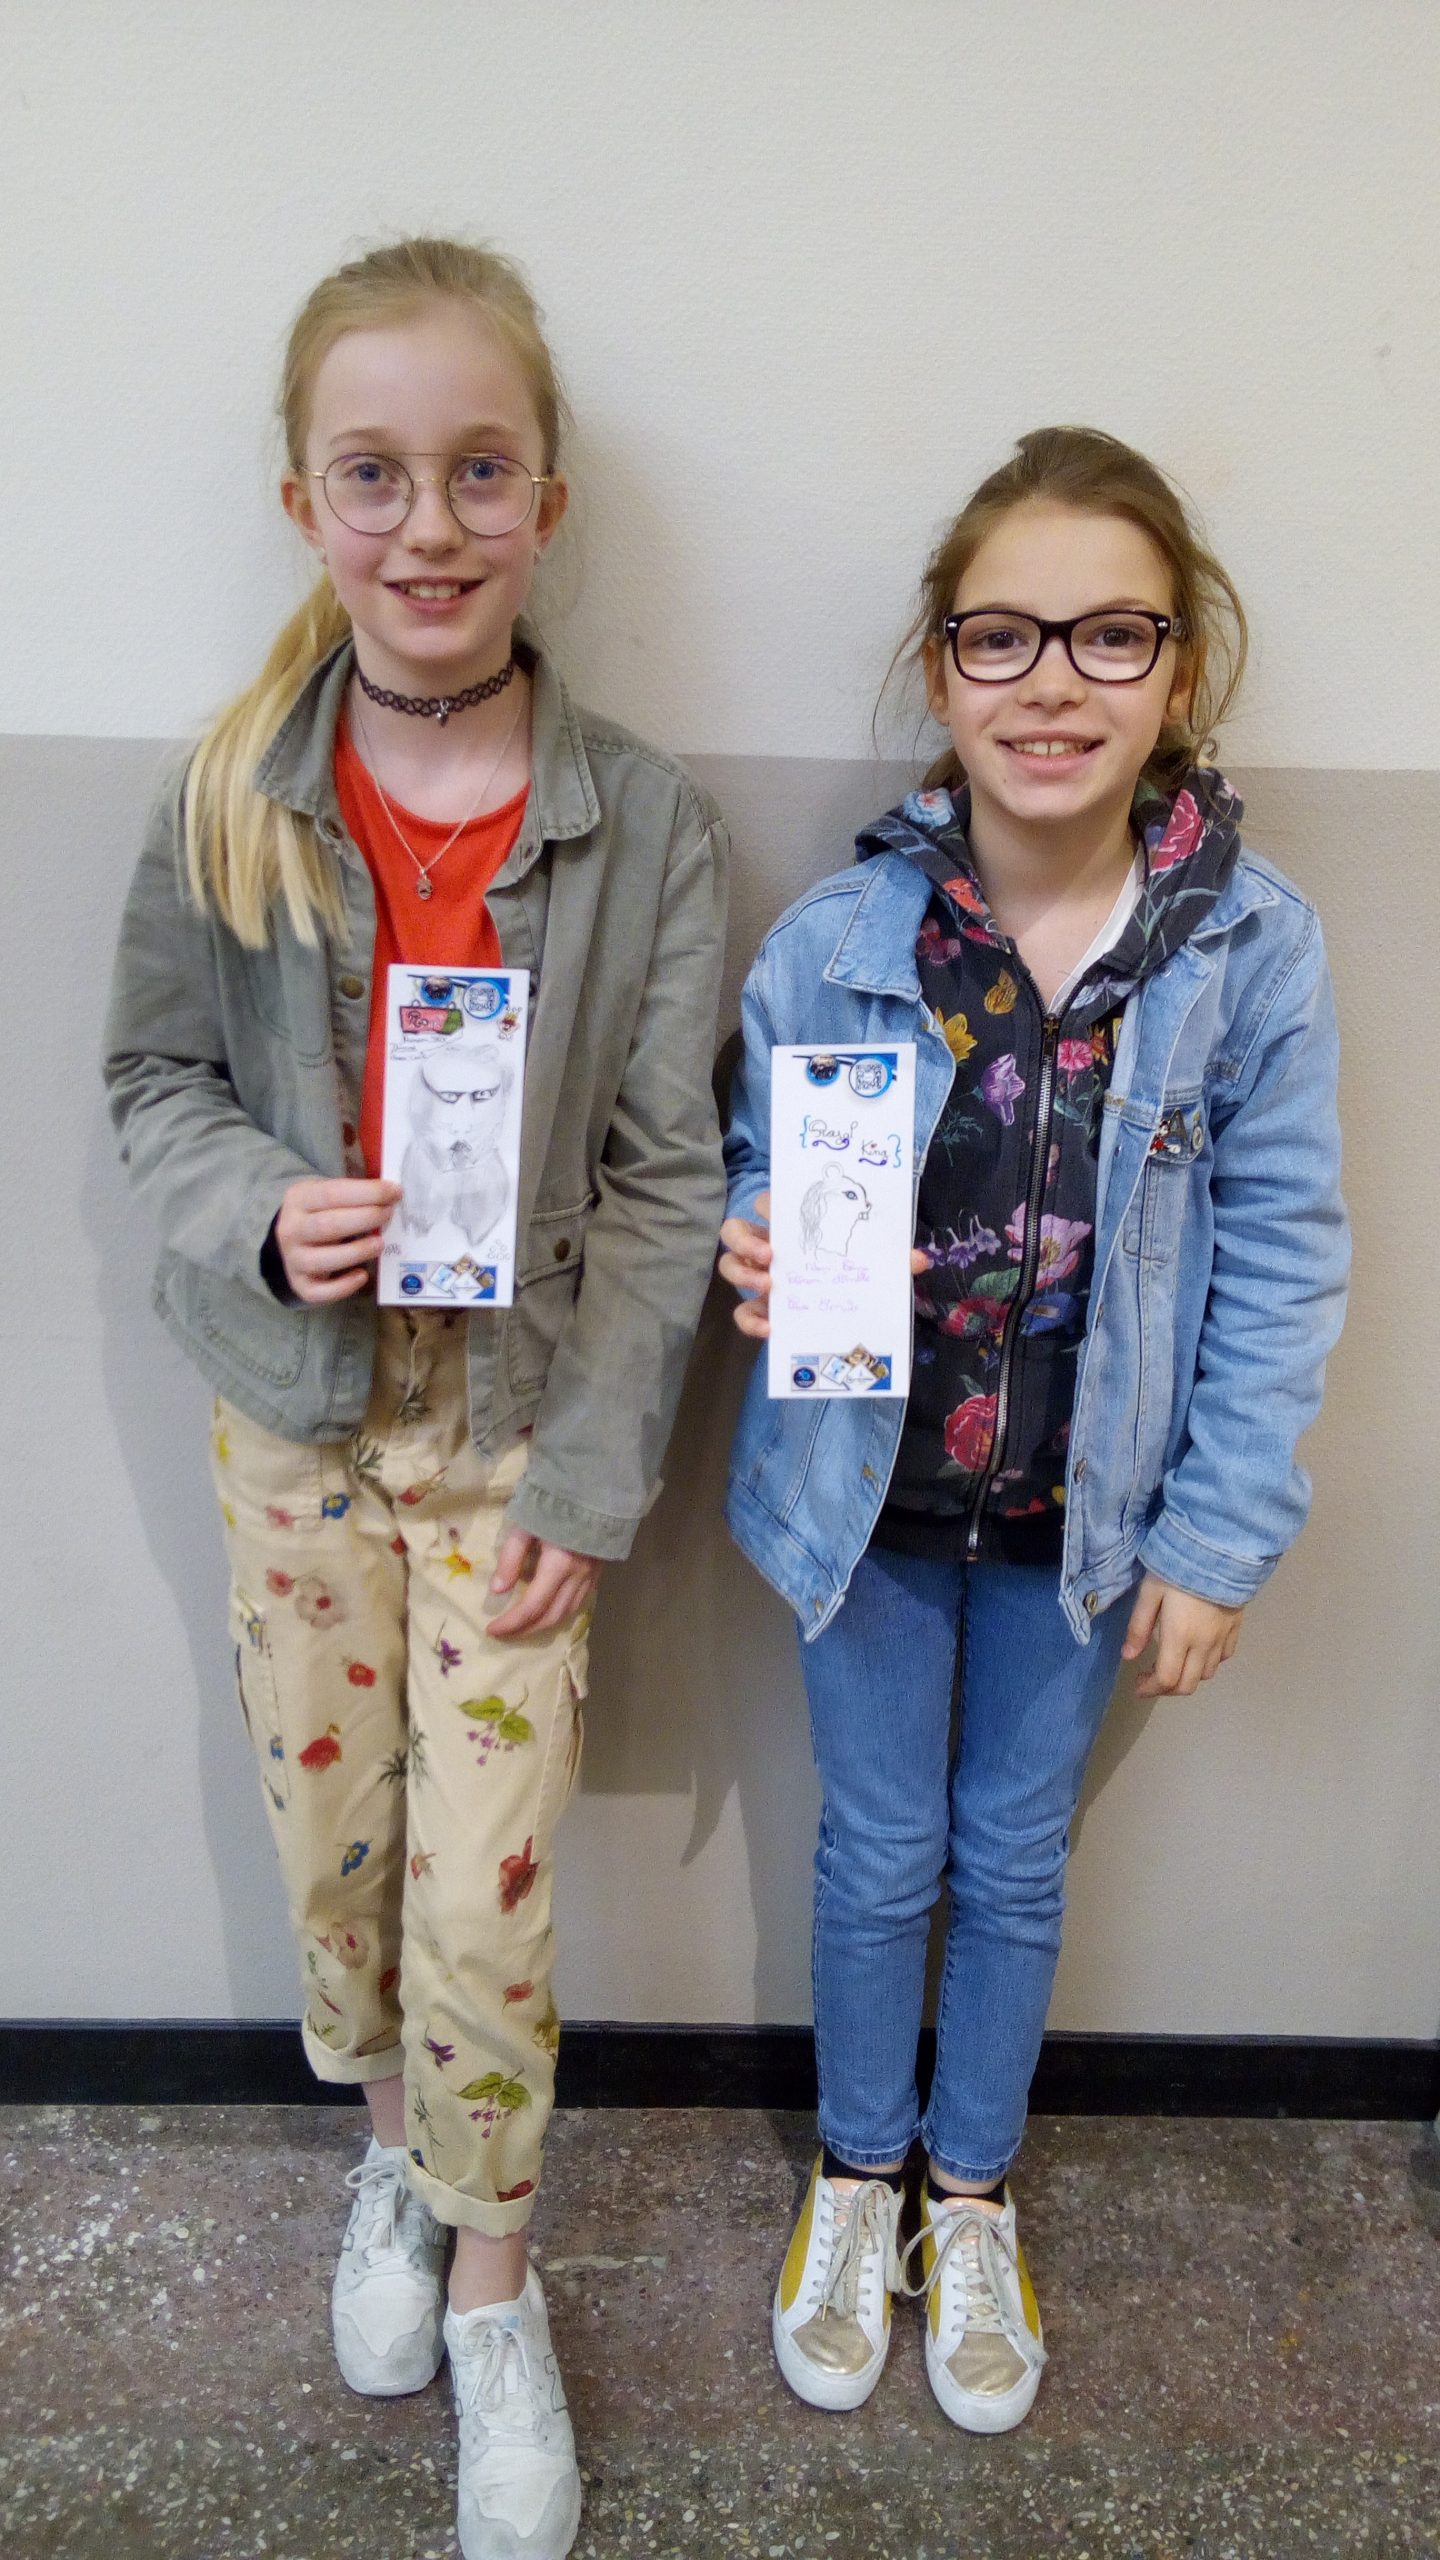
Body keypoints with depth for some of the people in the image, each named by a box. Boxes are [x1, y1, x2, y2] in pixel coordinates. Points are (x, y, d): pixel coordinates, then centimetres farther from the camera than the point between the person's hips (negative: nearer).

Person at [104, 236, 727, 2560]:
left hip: (519, 1425, -2)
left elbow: (664, 1181, -7)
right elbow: (155, 1079, 5)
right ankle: (393, 2148, 47)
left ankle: (493, 2290, 32)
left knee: (486, 1899, 4)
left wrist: (592, 1477, -9)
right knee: (328, 1843, 16)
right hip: (295, 1408, 2)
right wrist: (261, 1216, -17)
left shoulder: (646, 827, -10)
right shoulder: (230, 800, -5)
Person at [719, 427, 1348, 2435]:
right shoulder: (836, 938, -13)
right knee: (879, 1853, 17)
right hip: (868, 1487, 0)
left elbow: (1280, 1261, -7)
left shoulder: (1253, 945, -13)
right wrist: (755, 1256, -24)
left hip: (1084, 1508, 0)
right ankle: (857, 2176, 46)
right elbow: (756, 1179, 0)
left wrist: (1219, 1535, -7)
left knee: (1017, 1860, 19)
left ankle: (973, 2197, 46)